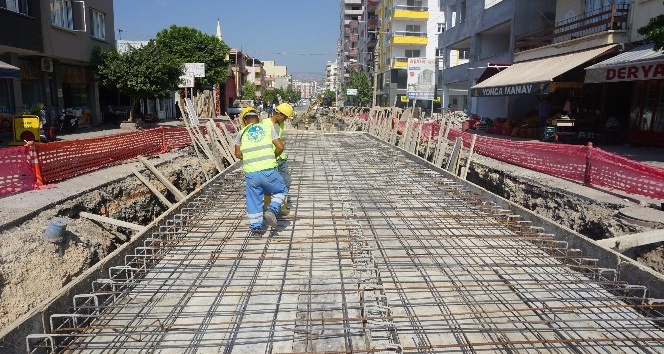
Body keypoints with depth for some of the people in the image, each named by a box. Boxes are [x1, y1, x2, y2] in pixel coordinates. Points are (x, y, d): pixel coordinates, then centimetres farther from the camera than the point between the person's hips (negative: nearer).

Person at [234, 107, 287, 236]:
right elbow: (280, 147, 3)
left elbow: (238, 154, 18)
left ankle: (255, 227, 21)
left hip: (251, 173, 1)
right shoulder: (268, 128, 9)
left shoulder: (241, 133, 11)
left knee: (253, 200, 16)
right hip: (269, 171, -1)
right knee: (281, 191, 21)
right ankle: (272, 210, -1)